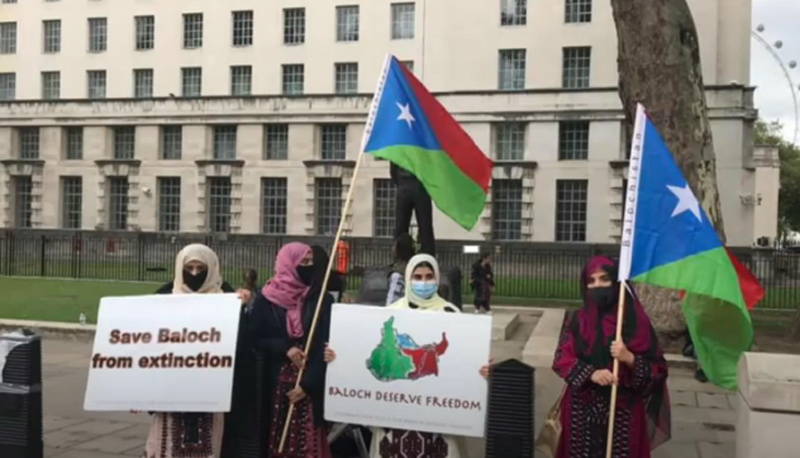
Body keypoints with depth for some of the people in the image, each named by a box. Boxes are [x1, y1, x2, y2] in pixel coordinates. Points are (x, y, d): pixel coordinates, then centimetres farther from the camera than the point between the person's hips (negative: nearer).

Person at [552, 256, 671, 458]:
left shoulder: (636, 320, -4)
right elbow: (562, 359, -4)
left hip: (623, 411, -2)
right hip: (582, 410, 2)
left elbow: (658, 369, -4)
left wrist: (629, 359, -23)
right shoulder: (579, 320, 3)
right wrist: (591, 373, -21)